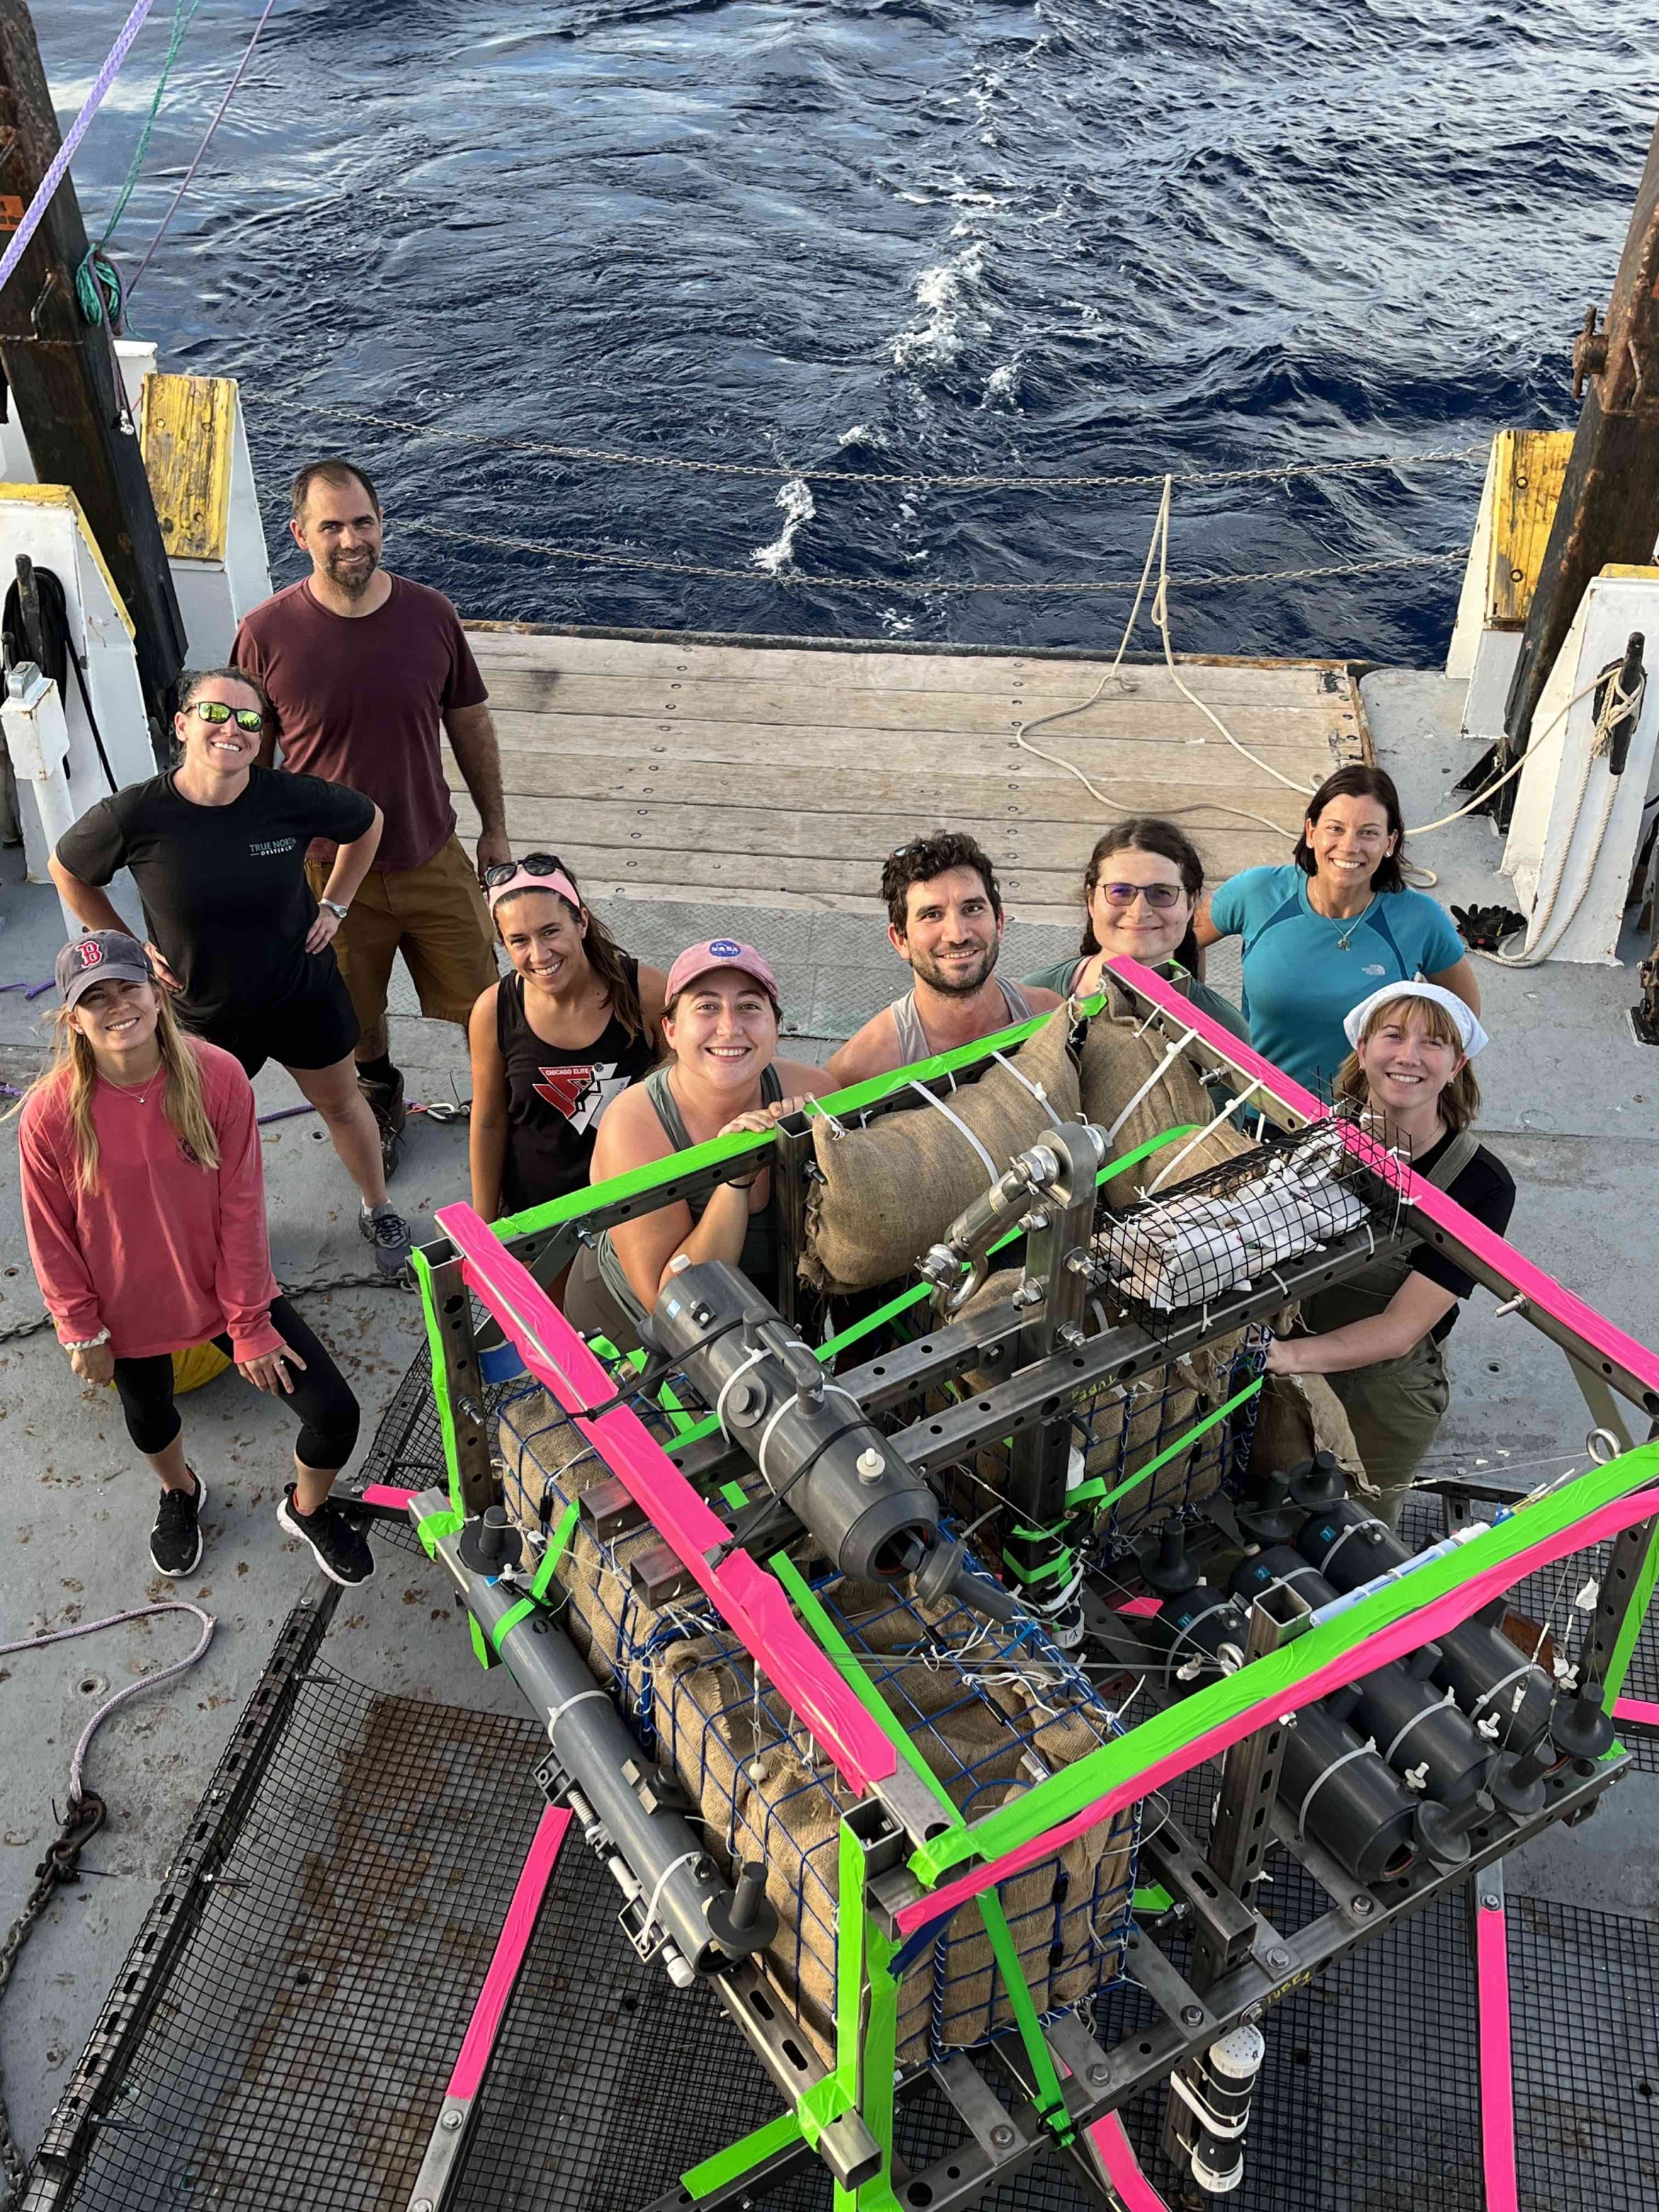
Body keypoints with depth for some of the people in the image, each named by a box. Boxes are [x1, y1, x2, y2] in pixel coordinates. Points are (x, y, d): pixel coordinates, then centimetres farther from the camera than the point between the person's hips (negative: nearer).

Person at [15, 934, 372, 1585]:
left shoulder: (218, 1077, -22)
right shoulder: (50, 1113, -23)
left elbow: (241, 1208, -15)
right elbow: (51, 1237, -9)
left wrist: (250, 1324, -10)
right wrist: (82, 1332, -1)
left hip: (226, 1286, 0)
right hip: (131, 1308, 0)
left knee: (335, 1414, -5)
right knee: (150, 1425, 26)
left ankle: (307, 1508, 30)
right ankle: (180, 1494, 64)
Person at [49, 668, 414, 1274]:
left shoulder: (292, 799, -22)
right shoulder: (134, 816, -24)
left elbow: (368, 823, 0)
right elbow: (66, 871, -3)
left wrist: (333, 906, -2)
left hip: (304, 993, 1)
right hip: (204, 1011, -1)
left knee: (341, 1104, 20)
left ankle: (378, 1210, 45)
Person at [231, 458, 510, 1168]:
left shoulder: (430, 615, -9)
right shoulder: (266, 634, -15)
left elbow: (471, 724, 4)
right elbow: (250, 763, -4)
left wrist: (495, 826, 9)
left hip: (434, 860, 1)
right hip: (330, 871, -1)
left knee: (482, 1003, 12)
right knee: (355, 1015, 19)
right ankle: (379, 1096, 49)